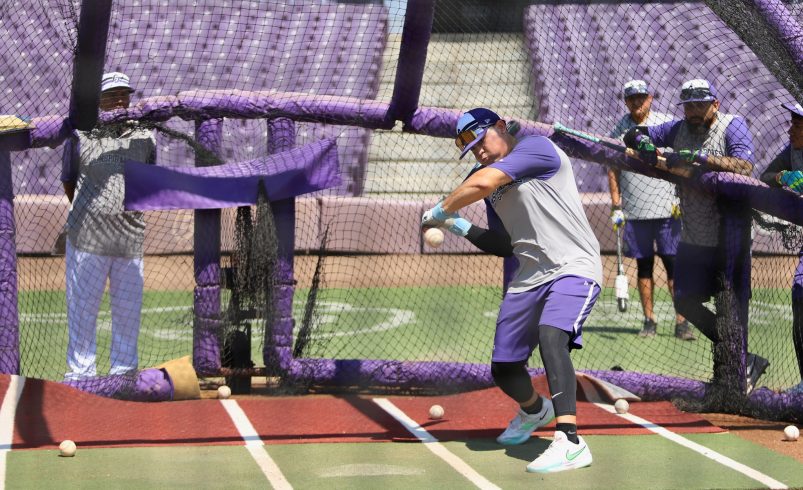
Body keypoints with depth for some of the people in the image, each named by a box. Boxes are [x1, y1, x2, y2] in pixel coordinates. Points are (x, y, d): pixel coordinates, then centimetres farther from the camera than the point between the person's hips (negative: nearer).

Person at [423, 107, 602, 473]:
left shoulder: (537, 148, -8)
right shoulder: (493, 188, 16)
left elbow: (482, 183, -20)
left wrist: (441, 211, -6)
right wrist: (460, 227, 6)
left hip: (574, 268, -8)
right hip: (529, 278, 8)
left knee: (550, 335, -35)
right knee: (503, 370, 11)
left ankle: (569, 442, -40)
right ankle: (534, 410, 46)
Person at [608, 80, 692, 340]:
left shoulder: (667, 124, 3)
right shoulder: (619, 130, 8)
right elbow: (613, 169, 10)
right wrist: (616, 206, 3)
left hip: (667, 209, -2)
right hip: (634, 211, 2)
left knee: (674, 265, -5)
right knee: (644, 266, 7)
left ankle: (681, 322, -2)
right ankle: (649, 321, 13)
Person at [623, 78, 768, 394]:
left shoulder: (732, 126, -9)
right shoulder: (679, 129, 6)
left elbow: (744, 167, -25)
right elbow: (632, 136, 10)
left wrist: (699, 157, -33)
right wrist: (641, 140, -14)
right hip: (693, 238, 6)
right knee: (686, 301, 7)